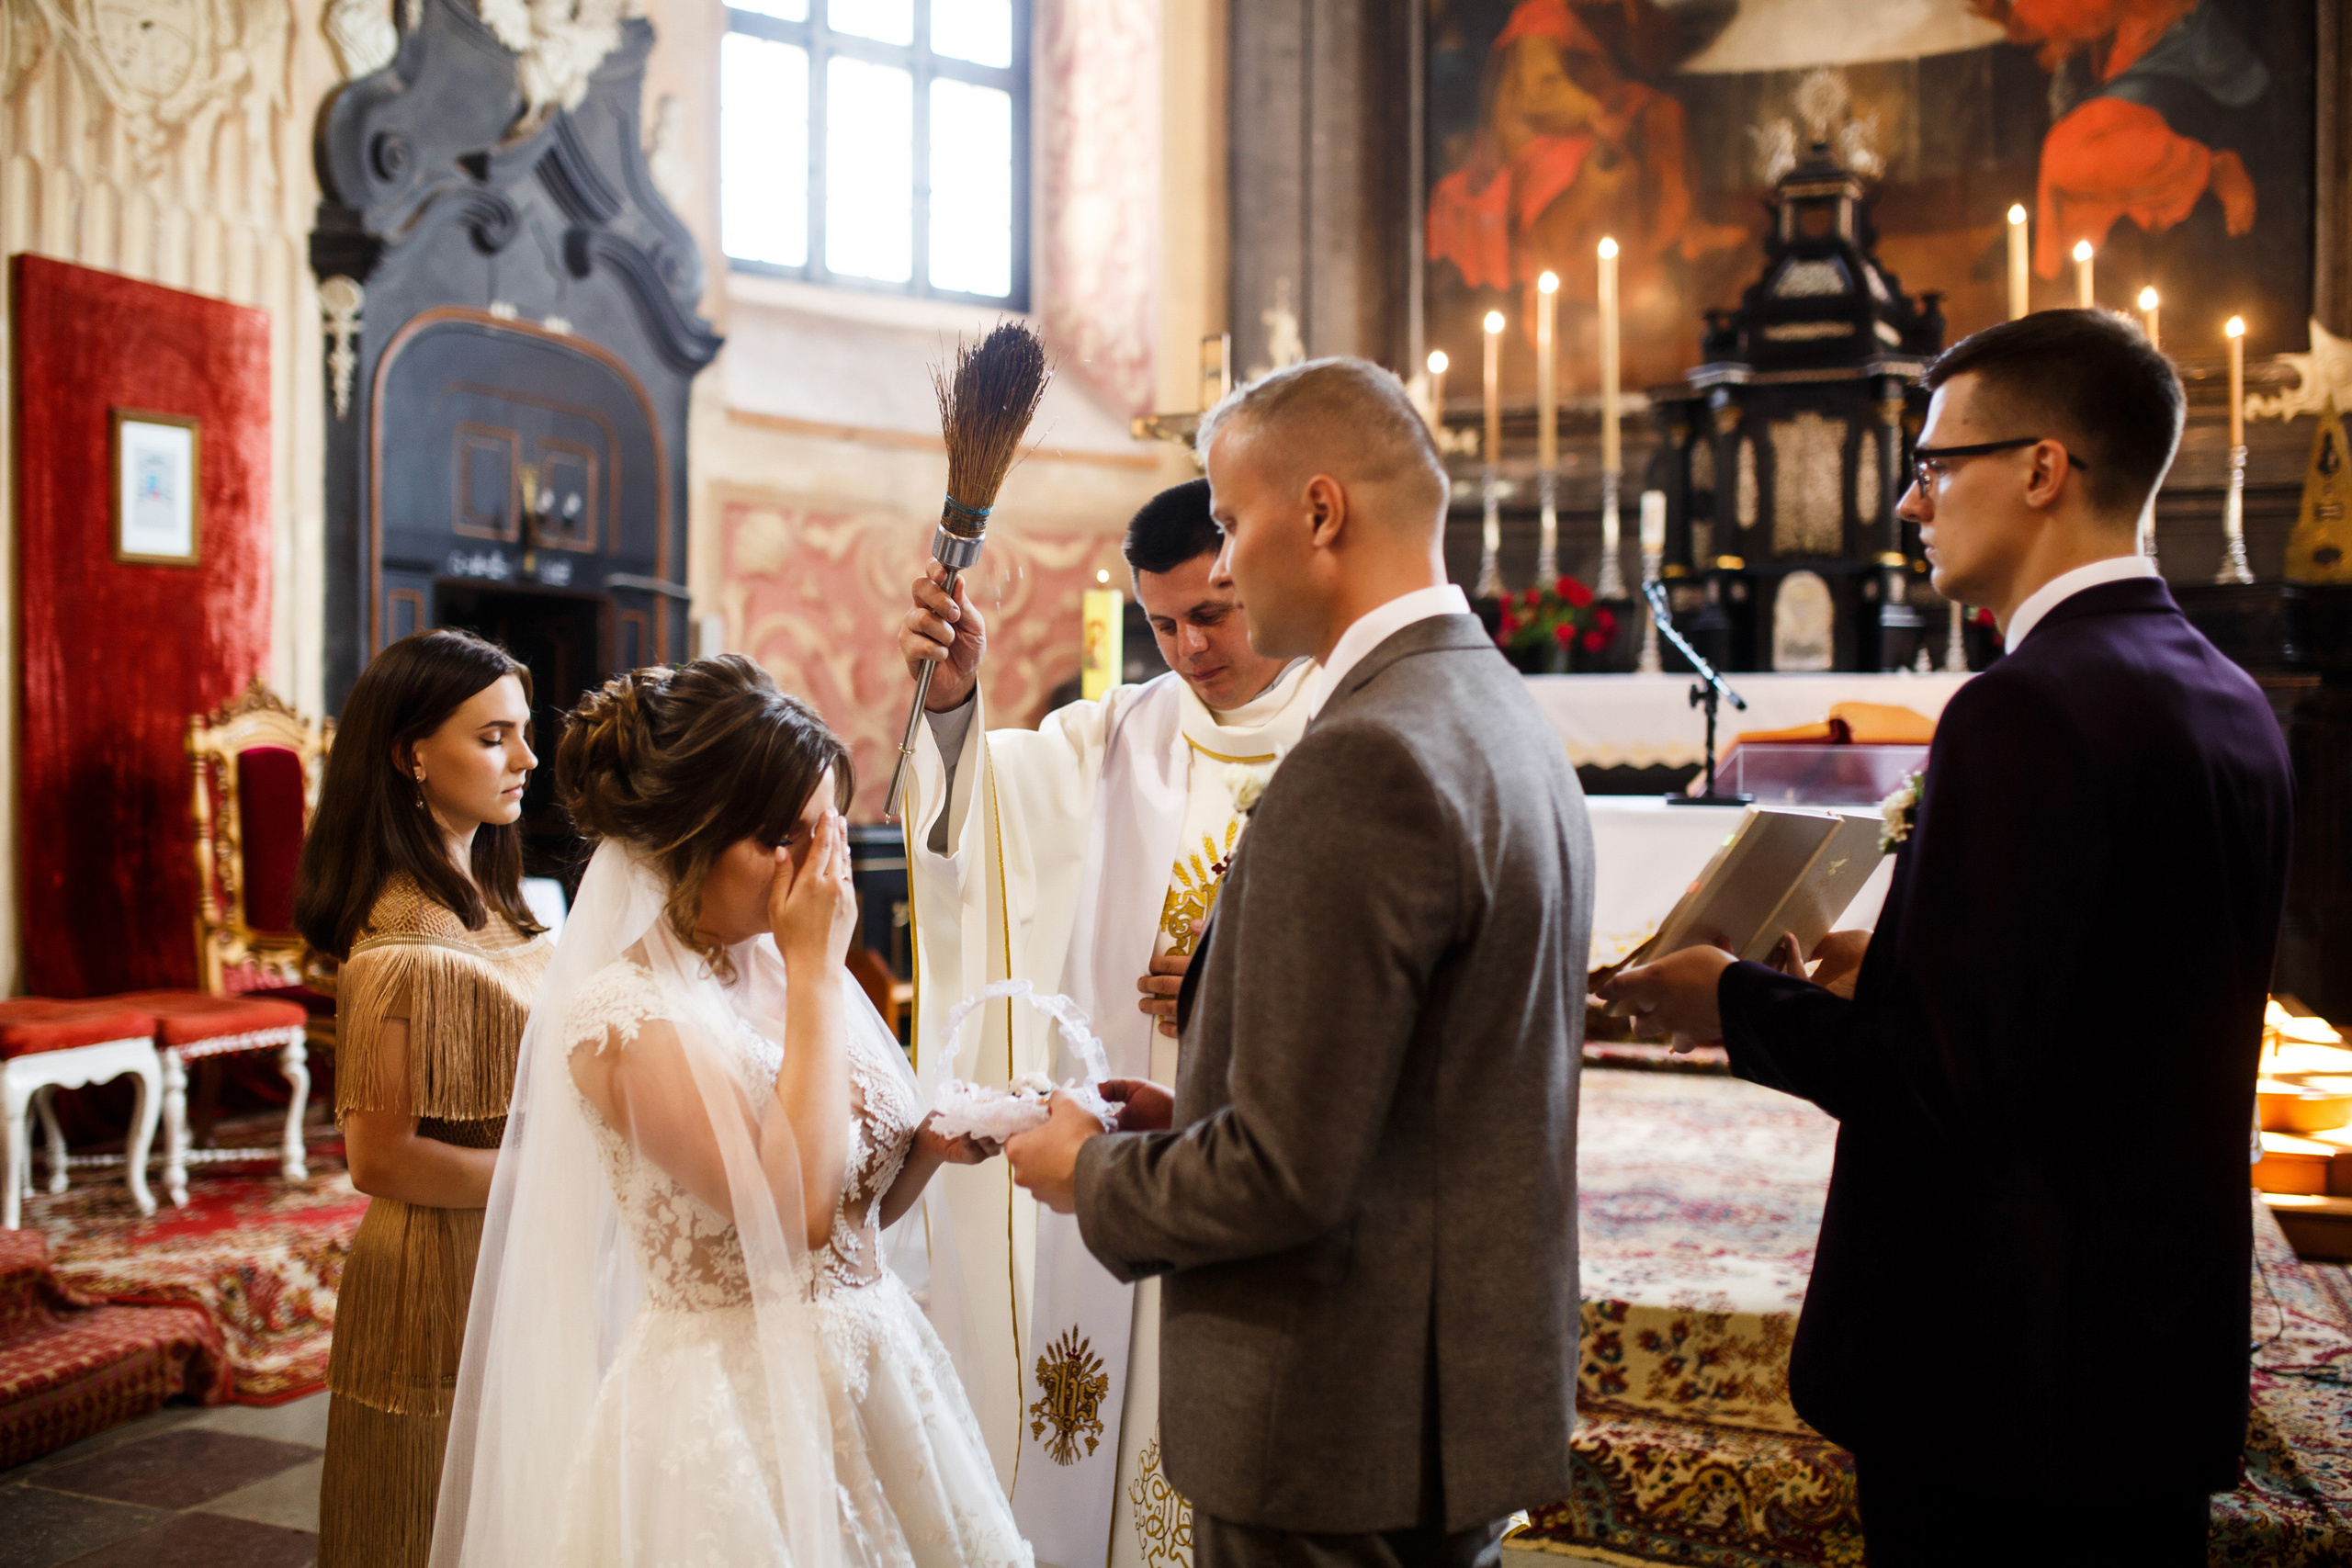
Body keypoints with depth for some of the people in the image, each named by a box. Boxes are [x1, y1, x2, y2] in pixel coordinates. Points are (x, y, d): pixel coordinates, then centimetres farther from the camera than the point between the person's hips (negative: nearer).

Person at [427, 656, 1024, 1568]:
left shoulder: (794, 967, 2)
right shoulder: (624, 1014, -17)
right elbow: (794, 1209, -26)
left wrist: (930, 1146, -10)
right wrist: (816, 974, -21)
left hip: (874, 1374, 7)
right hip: (736, 1413, -7)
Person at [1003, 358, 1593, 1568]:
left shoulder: (1363, 762, -24)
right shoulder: (1506, 721, 7)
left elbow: (1288, 1173, -24)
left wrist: (1094, 1174, -7)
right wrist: (1203, 1116, 9)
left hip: (1342, 1437, -9)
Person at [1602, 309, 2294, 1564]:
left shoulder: (2025, 712, -22)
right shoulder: (2225, 699, 6)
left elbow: (1945, 1082, -24)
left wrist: (1736, 1003, -10)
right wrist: (1896, 974, 13)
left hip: (2006, 1368, -9)